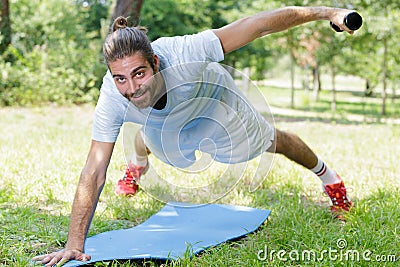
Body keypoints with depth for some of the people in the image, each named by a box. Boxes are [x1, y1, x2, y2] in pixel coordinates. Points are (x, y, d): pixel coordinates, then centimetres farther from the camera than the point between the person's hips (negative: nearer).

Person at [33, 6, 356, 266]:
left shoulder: (183, 52, -49)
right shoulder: (112, 99, -41)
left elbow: (256, 25, -41)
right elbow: (94, 172, -37)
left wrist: (325, 12, -38)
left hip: (213, 100, -1)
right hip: (163, 122, 1)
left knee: (272, 142, 19)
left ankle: (326, 174, 50)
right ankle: (138, 165, 72)